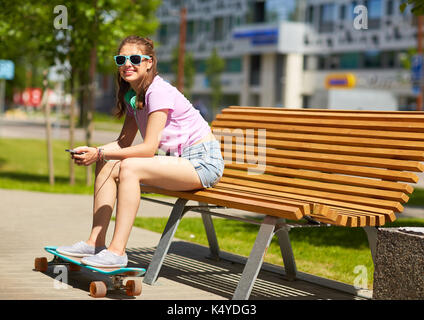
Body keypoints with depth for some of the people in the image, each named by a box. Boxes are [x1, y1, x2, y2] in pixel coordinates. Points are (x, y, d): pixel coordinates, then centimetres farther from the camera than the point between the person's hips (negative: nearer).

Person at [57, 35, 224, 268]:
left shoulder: (159, 92, -19)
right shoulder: (132, 96, 9)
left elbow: (149, 148, -24)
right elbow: (124, 142, 9)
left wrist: (99, 154, -24)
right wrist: (92, 152, -10)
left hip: (203, 161, -9)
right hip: (179, 160, 9)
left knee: (130, 167, -28)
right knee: (106, 167, -3)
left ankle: (117, 251, -27)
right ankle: (95, 243, -2)